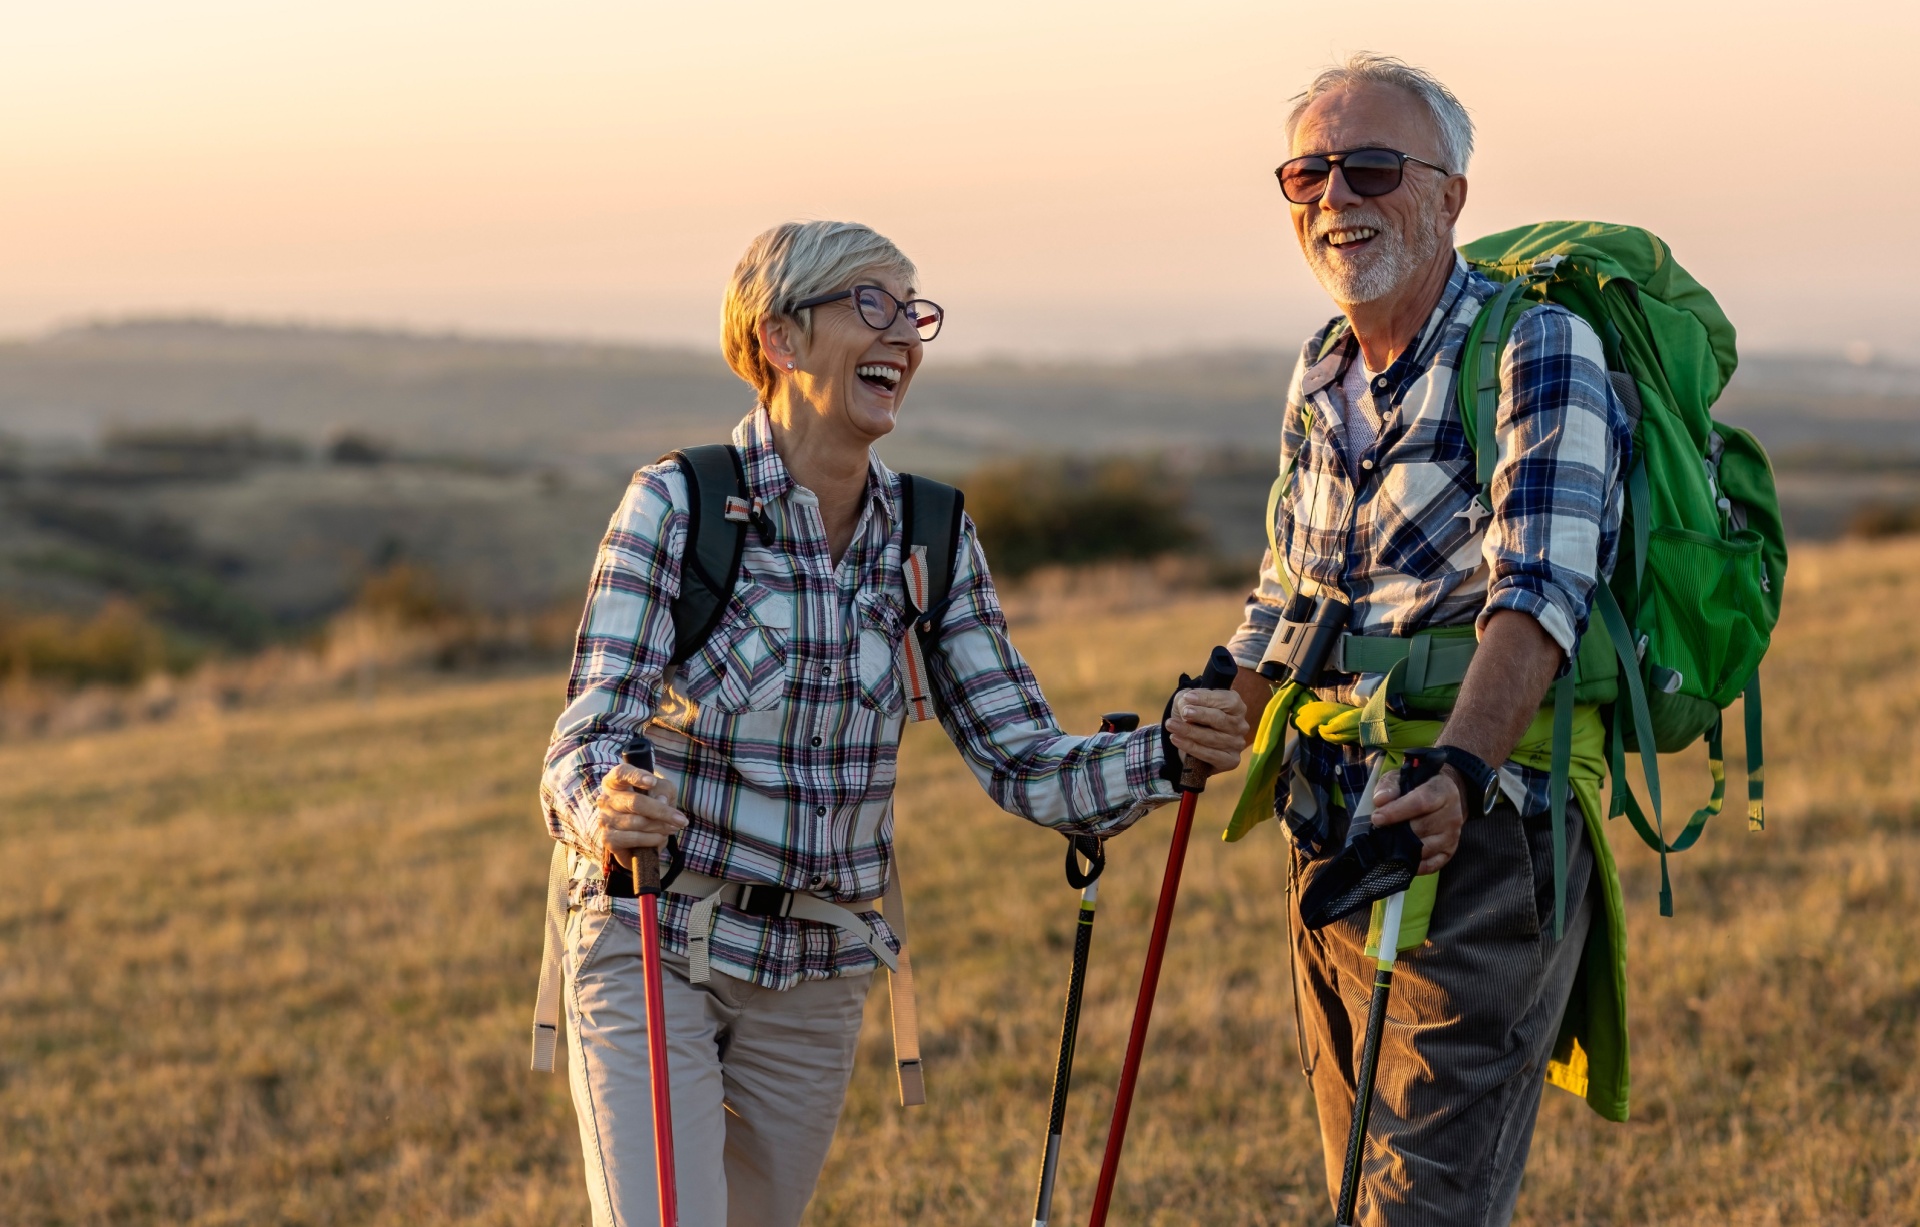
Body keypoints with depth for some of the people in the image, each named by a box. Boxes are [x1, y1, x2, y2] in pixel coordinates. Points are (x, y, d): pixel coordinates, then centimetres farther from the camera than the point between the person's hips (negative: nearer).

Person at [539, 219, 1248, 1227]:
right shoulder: (675, 506, -12)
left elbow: (1025, 763, -1)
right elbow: (586, 741, -17)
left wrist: (1170, 749, -19)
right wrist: (605, 807, -41)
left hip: (816, 984, 4)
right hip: (653, 955, -4)